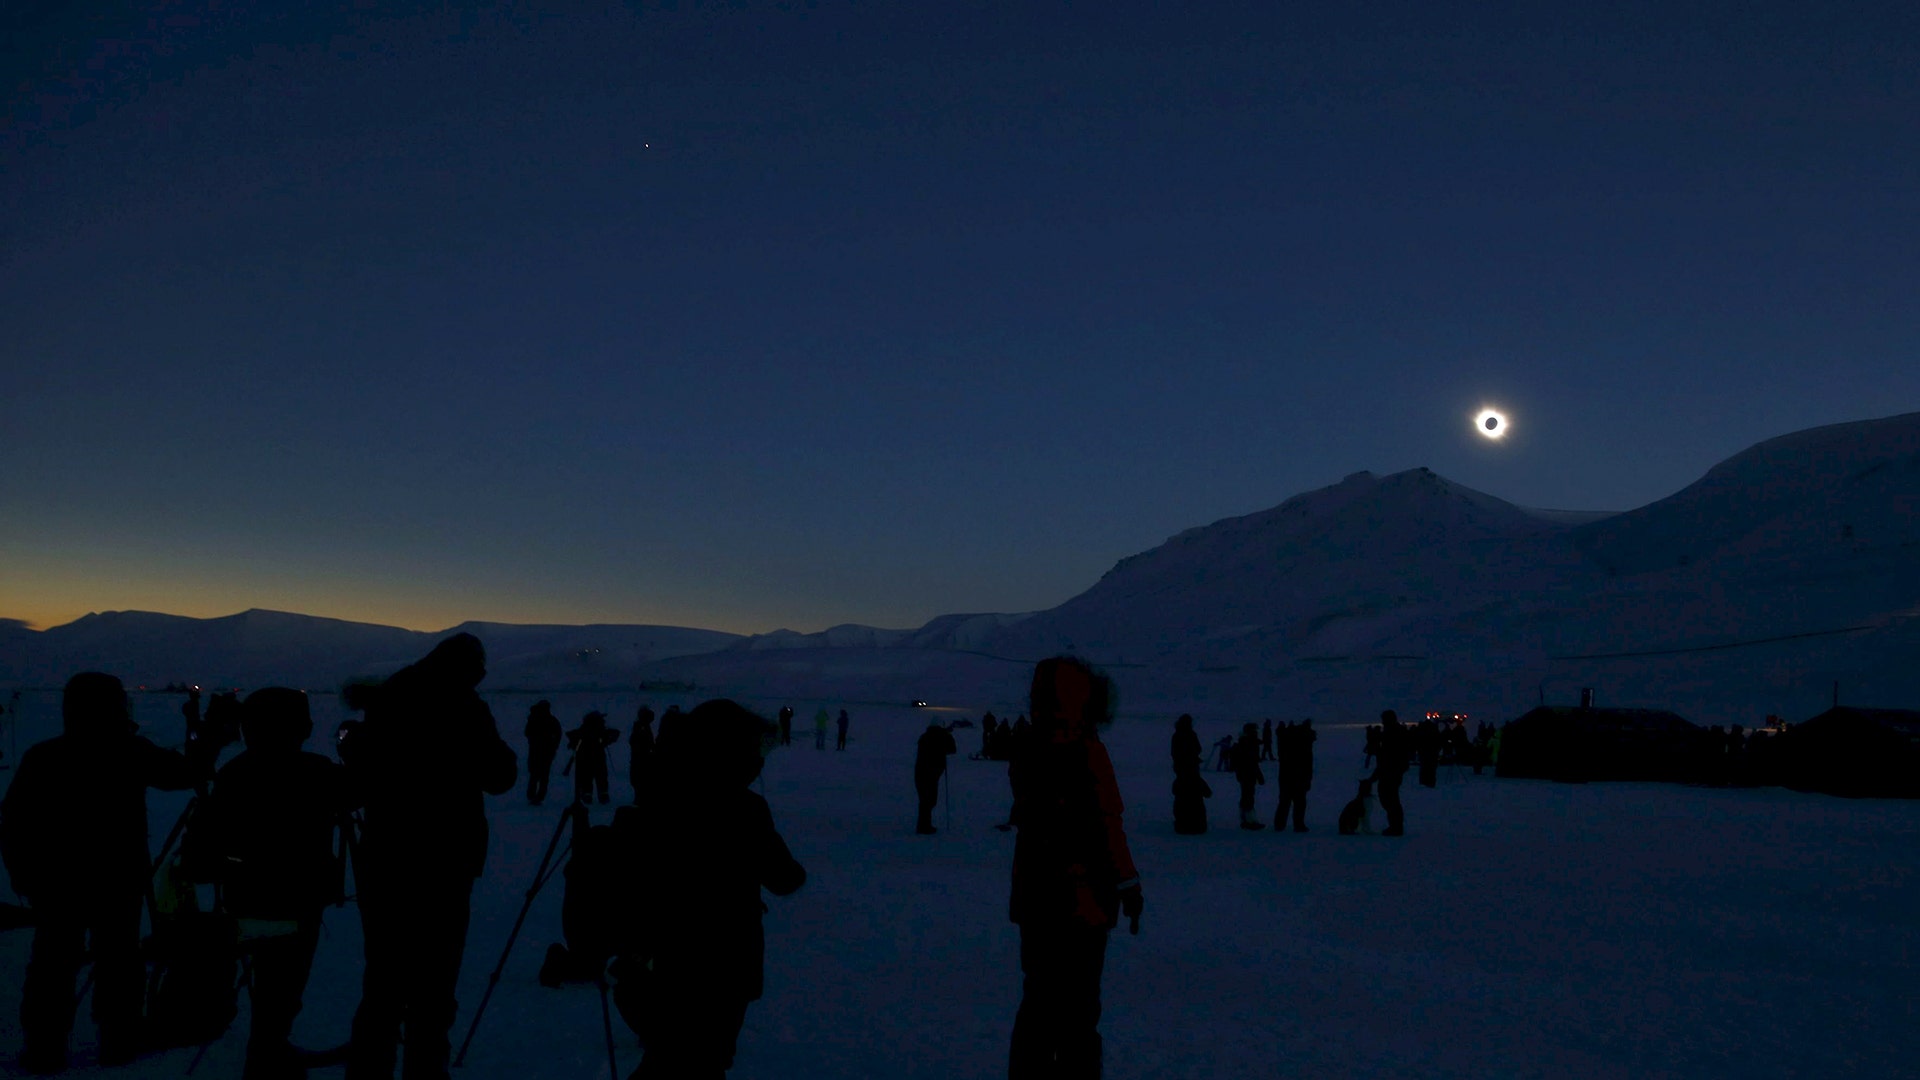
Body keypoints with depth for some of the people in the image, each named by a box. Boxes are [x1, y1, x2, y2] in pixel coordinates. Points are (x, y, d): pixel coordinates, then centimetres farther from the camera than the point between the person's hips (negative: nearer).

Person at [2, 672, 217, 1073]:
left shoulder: (41, 757, -5)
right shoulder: (132, 753, -11)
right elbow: (188, 774, 1)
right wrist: (208, 741, 16)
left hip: (55, 881, 2)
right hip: (119, 879, -1)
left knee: (53, 963, 8)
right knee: (118, 958, 9)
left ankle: (44, 1049, 10)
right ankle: (120, 1039, 15)